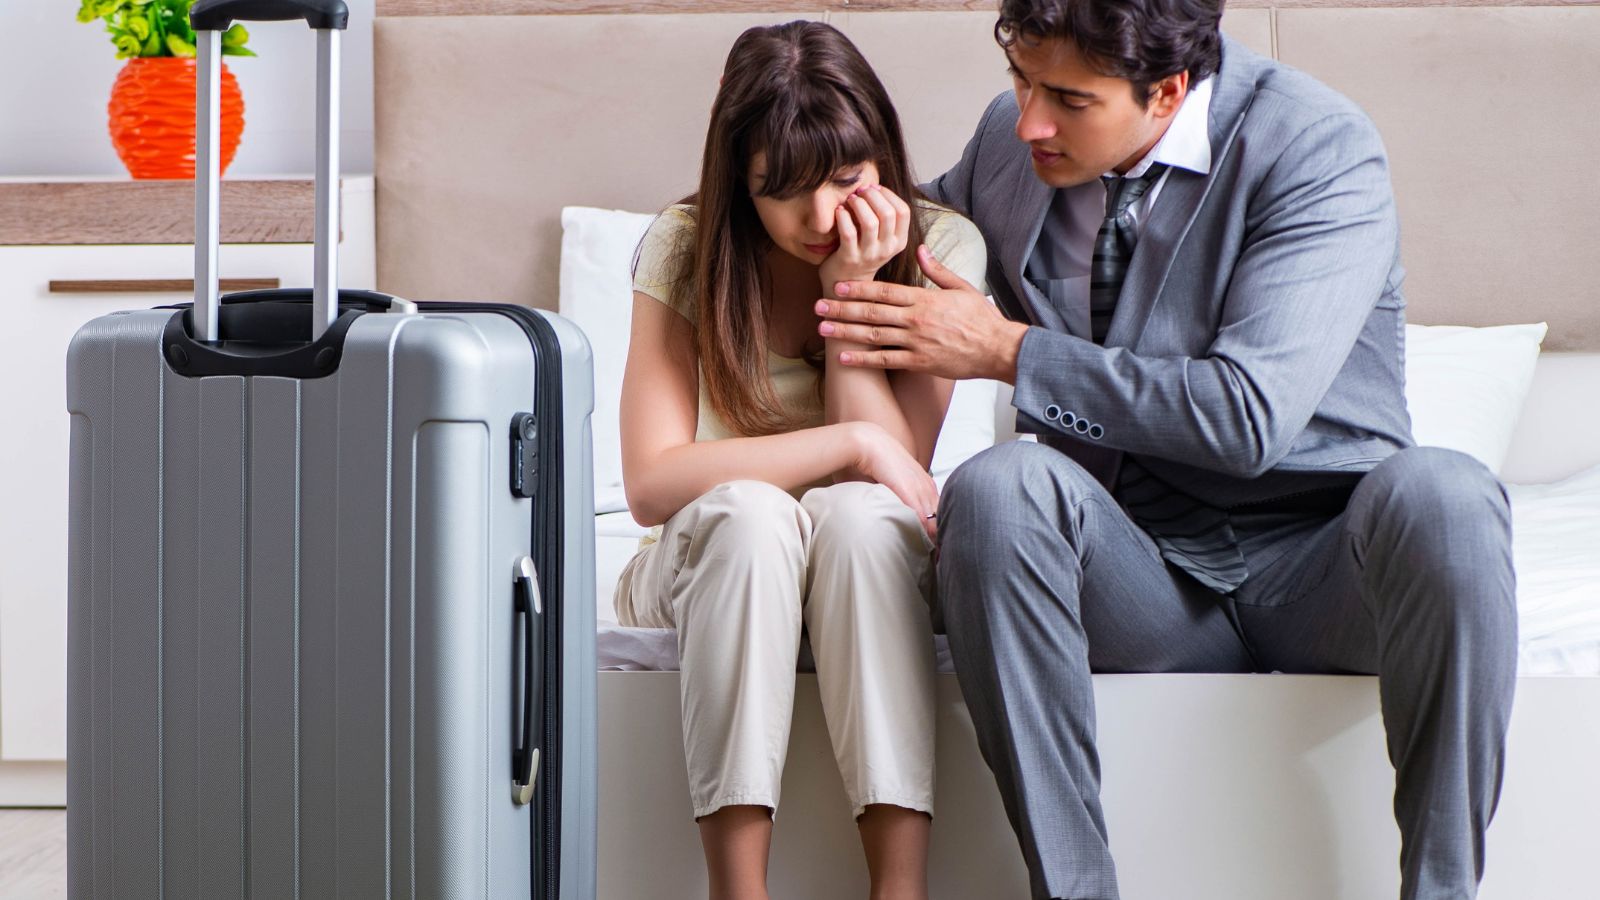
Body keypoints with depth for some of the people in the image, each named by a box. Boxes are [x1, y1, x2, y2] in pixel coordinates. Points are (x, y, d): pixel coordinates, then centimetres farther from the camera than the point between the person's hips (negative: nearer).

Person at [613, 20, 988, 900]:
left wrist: (853, 289, -21)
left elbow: (896, 471, -15)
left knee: (856, 513, -34)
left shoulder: (938, 247, -8)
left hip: (867, 566, 1)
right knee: (748, 511, -35)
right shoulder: (687, 248, -10)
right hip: (707, 566, 0)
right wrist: (853, 445, -23)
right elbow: (652, 482, -19)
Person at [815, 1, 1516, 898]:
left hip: (1319, 569, -2)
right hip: (1140, 581, 3)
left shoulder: (1320, 146, -11)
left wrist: (1009, 351, -16)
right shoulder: (1008, 141, 4)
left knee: (1442, 494, -35)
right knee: (998, 485, -29)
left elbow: (1250, 416, -21)